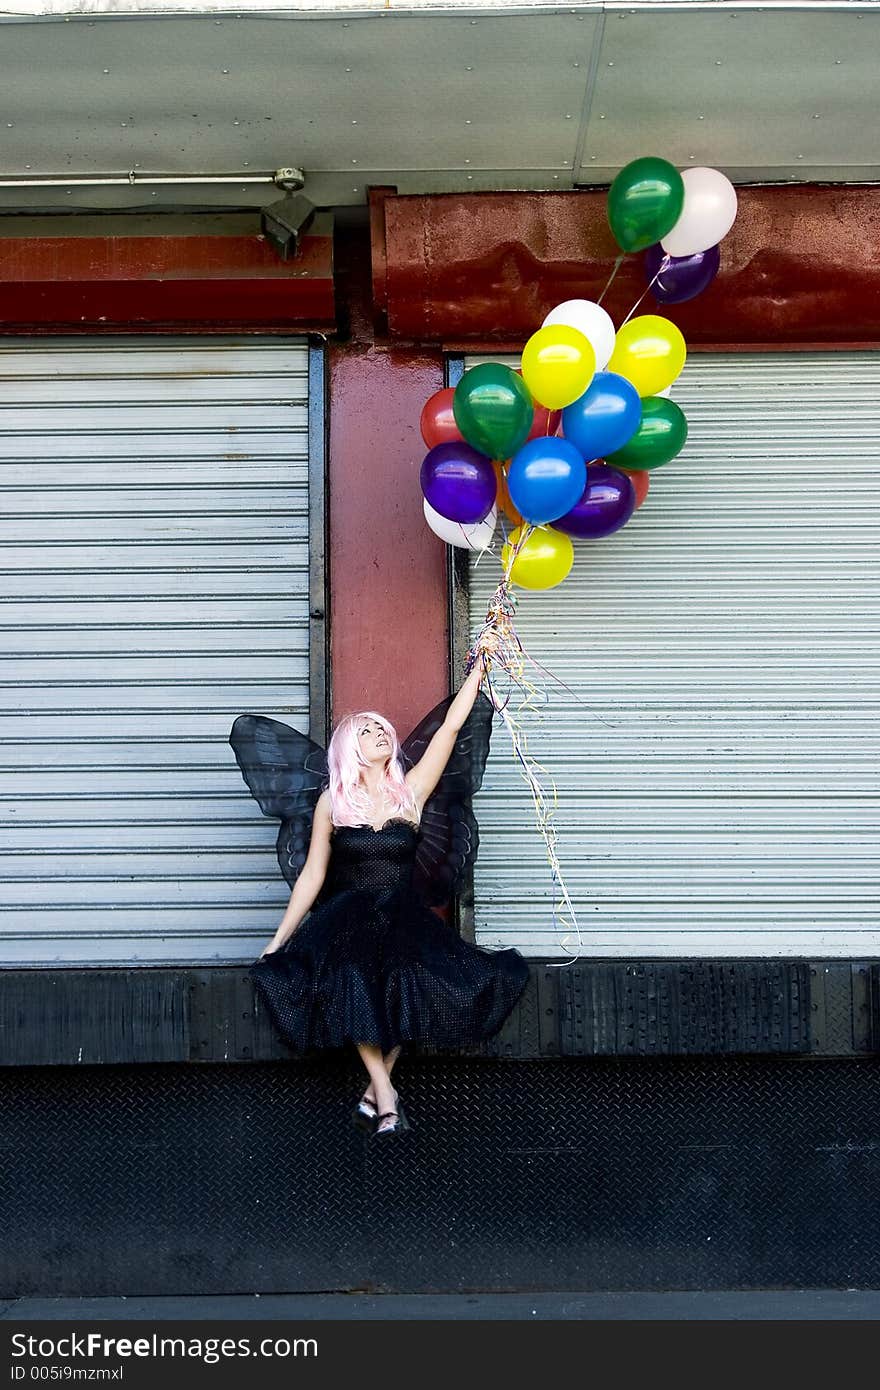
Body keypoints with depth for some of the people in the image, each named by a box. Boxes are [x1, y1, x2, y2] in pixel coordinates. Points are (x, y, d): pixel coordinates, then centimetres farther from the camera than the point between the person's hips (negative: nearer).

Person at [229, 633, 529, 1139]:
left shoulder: (411, 791, 6)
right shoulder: (331, 802, 5)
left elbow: (450, 727, 1)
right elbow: (312, 875, 6)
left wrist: (479, 666, -2)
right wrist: (278, 940, 3)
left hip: (405, 917, 1)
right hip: (348, 920, -1)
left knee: (411, 983, -30)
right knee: (352, 983, -33)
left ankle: (374, 1091, -15)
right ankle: (386, 1095, -26)